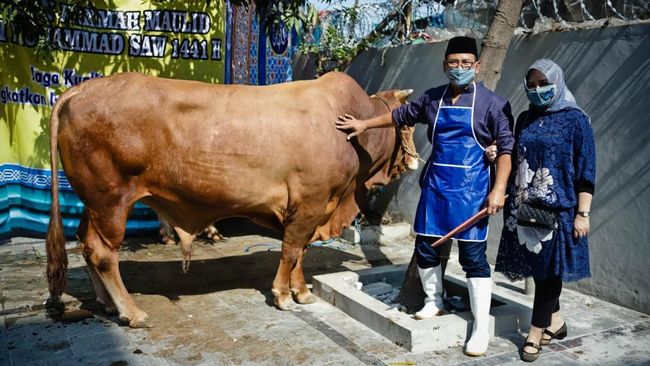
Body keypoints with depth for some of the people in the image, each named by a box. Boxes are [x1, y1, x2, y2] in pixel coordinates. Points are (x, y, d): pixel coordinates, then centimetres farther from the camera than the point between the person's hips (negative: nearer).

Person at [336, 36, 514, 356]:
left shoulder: (491, 103, -5)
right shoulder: (432, 99, 8)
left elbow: (506, 146, -8)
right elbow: (402, 115, 23)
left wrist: (498, 189, -17)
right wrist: (365, 124, 29)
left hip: (470, 189, -5)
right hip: (435, 185, 5)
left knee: (473, 256, -3)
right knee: (425, 247, 11)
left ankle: (481, 328, 7)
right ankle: (433, 301, 35)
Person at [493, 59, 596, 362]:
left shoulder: (575, 119, -4)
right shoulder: (525, 119, 11)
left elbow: (586, 171, -6)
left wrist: (582, 214, -11)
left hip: (557, 208, -5)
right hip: (524, 207, 5)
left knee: (548, 269, 0)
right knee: (537, 268, 11)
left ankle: (537, 331, 12)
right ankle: (554, 321, 29)